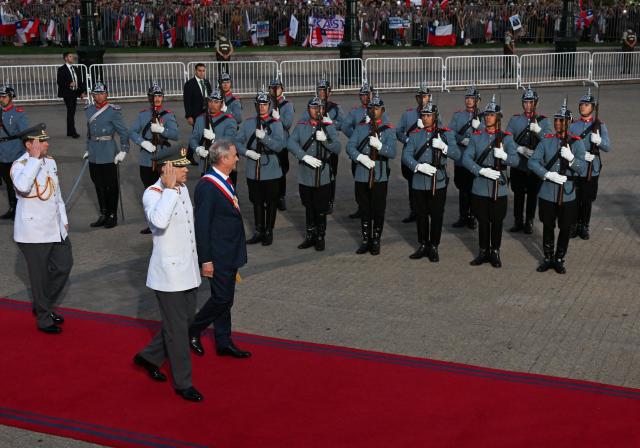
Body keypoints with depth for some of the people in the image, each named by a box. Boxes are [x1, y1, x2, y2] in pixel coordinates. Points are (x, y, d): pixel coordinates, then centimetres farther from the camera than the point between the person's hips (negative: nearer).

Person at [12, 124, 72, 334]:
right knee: (40, 276, 4)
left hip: (55, 228, 8)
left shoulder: (50, 161, 7)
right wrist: (35, 158, -32)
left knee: (64, 265, 16)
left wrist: (64, 219, 17)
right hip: (33, 232, -8)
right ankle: (43, 319, 20)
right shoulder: (20, 165, -16)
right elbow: (22, 186, -38)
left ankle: (44, 306, 36)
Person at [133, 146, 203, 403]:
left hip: (188, 270, 8)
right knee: (177, 328, 1)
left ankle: (149, 357, 38)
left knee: (186, 320, 18)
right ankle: (183, 383, 14)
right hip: (169, 272, -8)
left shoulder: (183, 189, 7)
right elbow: (159, 221, -40)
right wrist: (170, 188, -32)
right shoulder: (153, 194, -18)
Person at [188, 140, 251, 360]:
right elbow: (201, 225, -21)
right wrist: (206, 260, -20)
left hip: (230, 253, 9)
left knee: (225, 298, 15)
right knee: (221, 298, -3)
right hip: (218, 256, -9)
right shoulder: (207, 186, -21)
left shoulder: (224, 181, 8)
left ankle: (224, 342, 25)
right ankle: (193, 330, 19)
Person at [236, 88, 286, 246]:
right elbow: (238, 142, 6)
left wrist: (264, 137, -25)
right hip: (253, 171, 3)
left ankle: (269, 232, 19)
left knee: (271, 203, 7)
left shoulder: (275, 124, -4)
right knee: (257, 202, 12)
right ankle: (259, 231, 23)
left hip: (271, 172, -3)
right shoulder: (247, 123, 6)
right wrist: (247, 151, -12)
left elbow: (280, 145, -13)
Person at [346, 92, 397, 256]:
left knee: (378, 211, 4)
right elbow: (350, 146, -2)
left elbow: (392, 152, -12)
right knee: (364, 211, 11)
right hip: (362, 176, 3)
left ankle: (376, 241, 18)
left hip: (380, 177, -2)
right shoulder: (360, 128, 8)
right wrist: (360, 157, -19)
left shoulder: (388, 130, -1)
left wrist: (379, 145, -30)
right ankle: (365, 240, 22)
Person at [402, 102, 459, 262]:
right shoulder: (414, 134, 6)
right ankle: (423, 246, 23)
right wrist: (419, 166, -21)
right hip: (419, 182, 2)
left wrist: (443, 147, -25)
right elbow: (406, 155, -5)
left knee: (437, 216, 4)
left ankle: (434, 247, 16)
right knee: (421, 215, 10)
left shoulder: (446, 134, 2)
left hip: (438, 182, -2)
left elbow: (457, 154, -7)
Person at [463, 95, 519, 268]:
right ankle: (483, 252, 22)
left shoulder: (506, 138, 1)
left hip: (499, 188, -1)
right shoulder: (476, 137, 4)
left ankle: (495, 252, 20)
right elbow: (466, 158, -5)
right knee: (482, 221, 9)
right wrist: (482, 170, -19)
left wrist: (504, 156, -32)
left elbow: (515, 160, -10)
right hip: (480, 188, 1)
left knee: (497, 222, 6)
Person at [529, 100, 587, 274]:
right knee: (548, 227, 12)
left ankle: (559, 260, 26)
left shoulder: (576, 143, -3)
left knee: (565, 229, 9)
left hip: (567, 195, -1)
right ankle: (548, 259, 27)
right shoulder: (546, 141, 0)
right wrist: (548, 174, -20)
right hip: (547, 194, 1)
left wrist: (570, 157, -28)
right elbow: (533, 162, -6)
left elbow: (583, 170, -10)